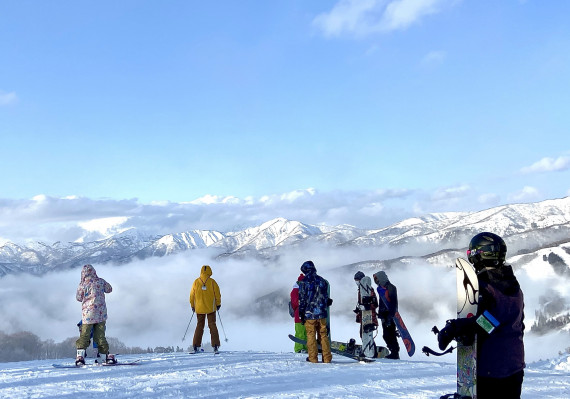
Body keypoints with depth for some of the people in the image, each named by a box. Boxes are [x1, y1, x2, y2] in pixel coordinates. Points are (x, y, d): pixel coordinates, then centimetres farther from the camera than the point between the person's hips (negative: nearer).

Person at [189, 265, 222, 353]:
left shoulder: (196, 282, -1)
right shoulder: (212, 282, -7)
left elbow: (192, 295, 4)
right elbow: (217, 294, -4)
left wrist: (192, 306, 16)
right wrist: (218, 304, 11)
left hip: (199, 308, 2)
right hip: (211, 308, -2)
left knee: (199, 326, 11)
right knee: (212, 325, 5)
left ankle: (196, 346, 7)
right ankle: (215, 346, -1)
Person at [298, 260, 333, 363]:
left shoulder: (303, 282, -6)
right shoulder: (322, 281, 6)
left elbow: (302, 299, -6)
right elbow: (326, 297, 13)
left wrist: (301, 314, -1)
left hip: (309, 313, -3)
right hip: (322, 313, 3)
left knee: (311, 335, 4)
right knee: (323, 335, 9)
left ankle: (313, 358, 5)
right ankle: (327, 358, 9)